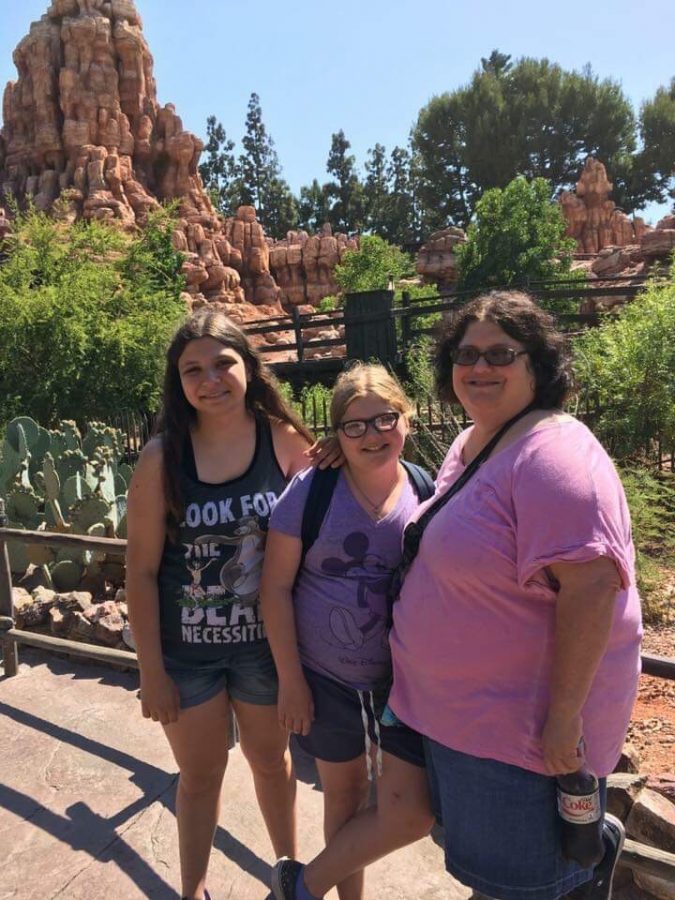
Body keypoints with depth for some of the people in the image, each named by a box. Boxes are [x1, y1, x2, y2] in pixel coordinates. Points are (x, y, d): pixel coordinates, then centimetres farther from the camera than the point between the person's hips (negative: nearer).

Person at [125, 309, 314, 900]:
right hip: (187, 648, -1)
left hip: (265, 640, 1)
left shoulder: (286, 442, -12)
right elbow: (142, 570, -9)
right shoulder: (162, 458, -15)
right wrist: (152, 669, -6)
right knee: (200, 775, 20)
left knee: (271, 759, 24)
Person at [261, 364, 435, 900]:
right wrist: (290, 679, -8)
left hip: (405, 679, 2)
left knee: (411, 811, 1)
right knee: (344, 792, 17)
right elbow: (276, 585, -8)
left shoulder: (427, 493, -6)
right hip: (324, 678, -1)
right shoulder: (311, 489, -10)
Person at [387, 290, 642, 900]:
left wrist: (564, 717, -25)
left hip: (524, 726, -8)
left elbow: (591, 586, -27)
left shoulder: (553, 454, -22)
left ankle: (593, 848, 34)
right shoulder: (468, 444, 6)